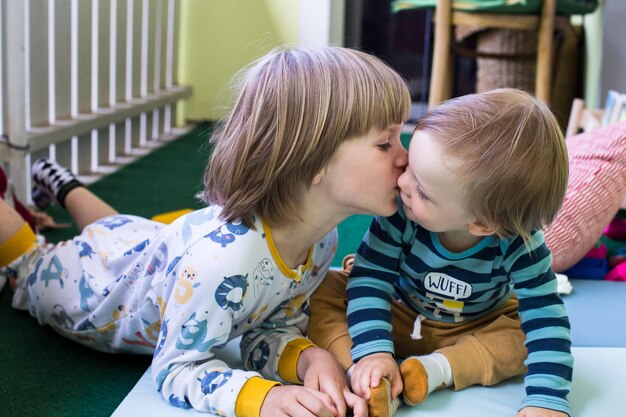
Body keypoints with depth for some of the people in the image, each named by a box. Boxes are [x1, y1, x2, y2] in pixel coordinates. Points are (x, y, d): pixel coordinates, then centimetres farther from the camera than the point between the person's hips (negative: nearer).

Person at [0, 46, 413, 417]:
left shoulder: (322, 238, -27)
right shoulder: (222, 259, -51)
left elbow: (272, 329, -16)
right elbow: (176, 369, -37)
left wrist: (308, 357, -38)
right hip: (96, 283, -5)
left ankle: (63, 184, 58)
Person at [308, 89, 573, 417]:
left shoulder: (518, 246, -31)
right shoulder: (400, 210, -33)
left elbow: (545, 317, -30)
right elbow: (370, 279, -28)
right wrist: (373, 349, -40)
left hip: (479, 328, 0)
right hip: (398, 318, 1)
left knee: (526, 334, -26)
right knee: (323, 291, -20)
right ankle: (370, 379, -36)